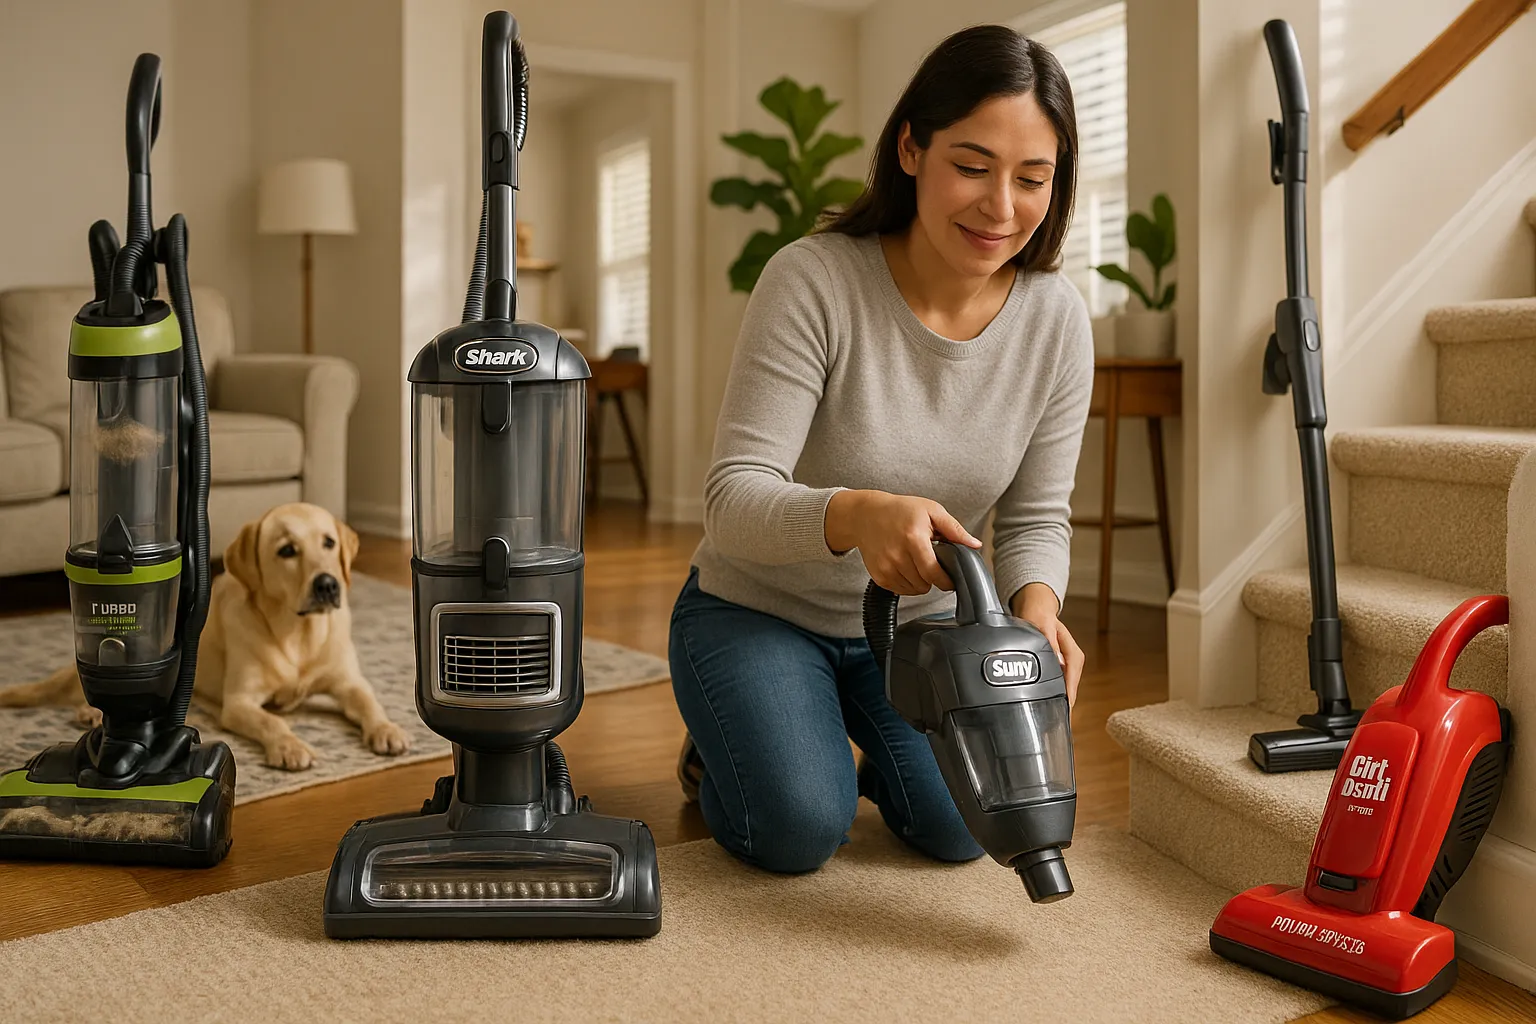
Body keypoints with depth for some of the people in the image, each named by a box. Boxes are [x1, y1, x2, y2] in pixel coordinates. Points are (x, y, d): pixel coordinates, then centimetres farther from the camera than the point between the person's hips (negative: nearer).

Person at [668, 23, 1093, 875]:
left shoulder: (1058, 319, -12)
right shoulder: (813, 280, -26)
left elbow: (1035, 516, -5)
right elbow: (735, 499, -29)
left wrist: (1036, 607, -28)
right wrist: (857, 515, -51)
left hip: (915, 621, 4)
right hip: (758, 608, -3)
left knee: (962, 824, -14)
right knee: (802, 826, -23)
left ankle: (873, 749, 21)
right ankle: (718, 752, 13)